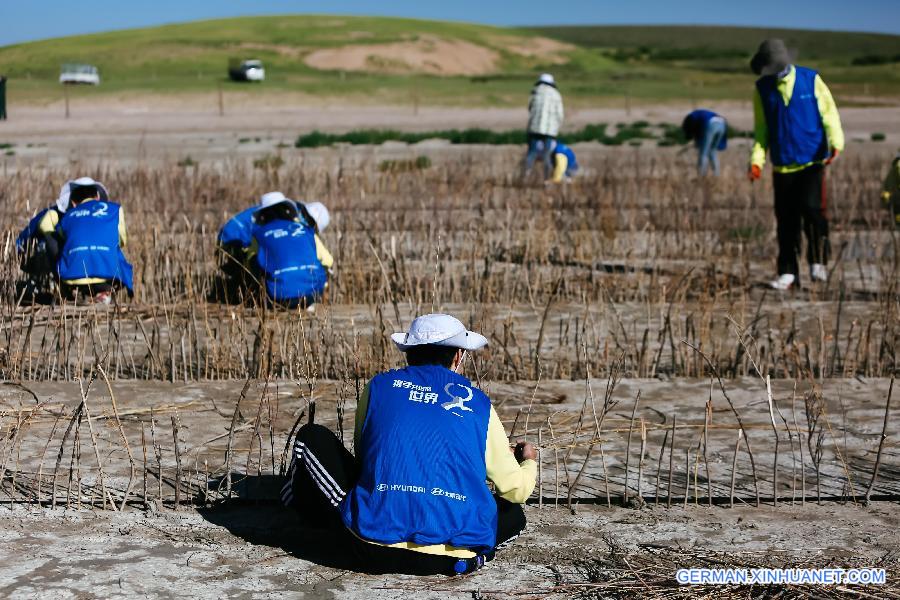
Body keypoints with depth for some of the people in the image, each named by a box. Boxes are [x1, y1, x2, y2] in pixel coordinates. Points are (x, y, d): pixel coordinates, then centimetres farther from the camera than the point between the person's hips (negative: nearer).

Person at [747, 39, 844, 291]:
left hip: (812, 161, -2)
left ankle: (818, 261, -1)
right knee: (786, 221, 2)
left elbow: (829, 113, 0)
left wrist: (836, 144, -15)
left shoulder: (812, 81, -3)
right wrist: (757, 160, -1)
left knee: (812, 207, -19)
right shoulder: (763, 88, 3)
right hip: (782, 165, 2)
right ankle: (788, 273, 12)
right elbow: (761, 129, 10)